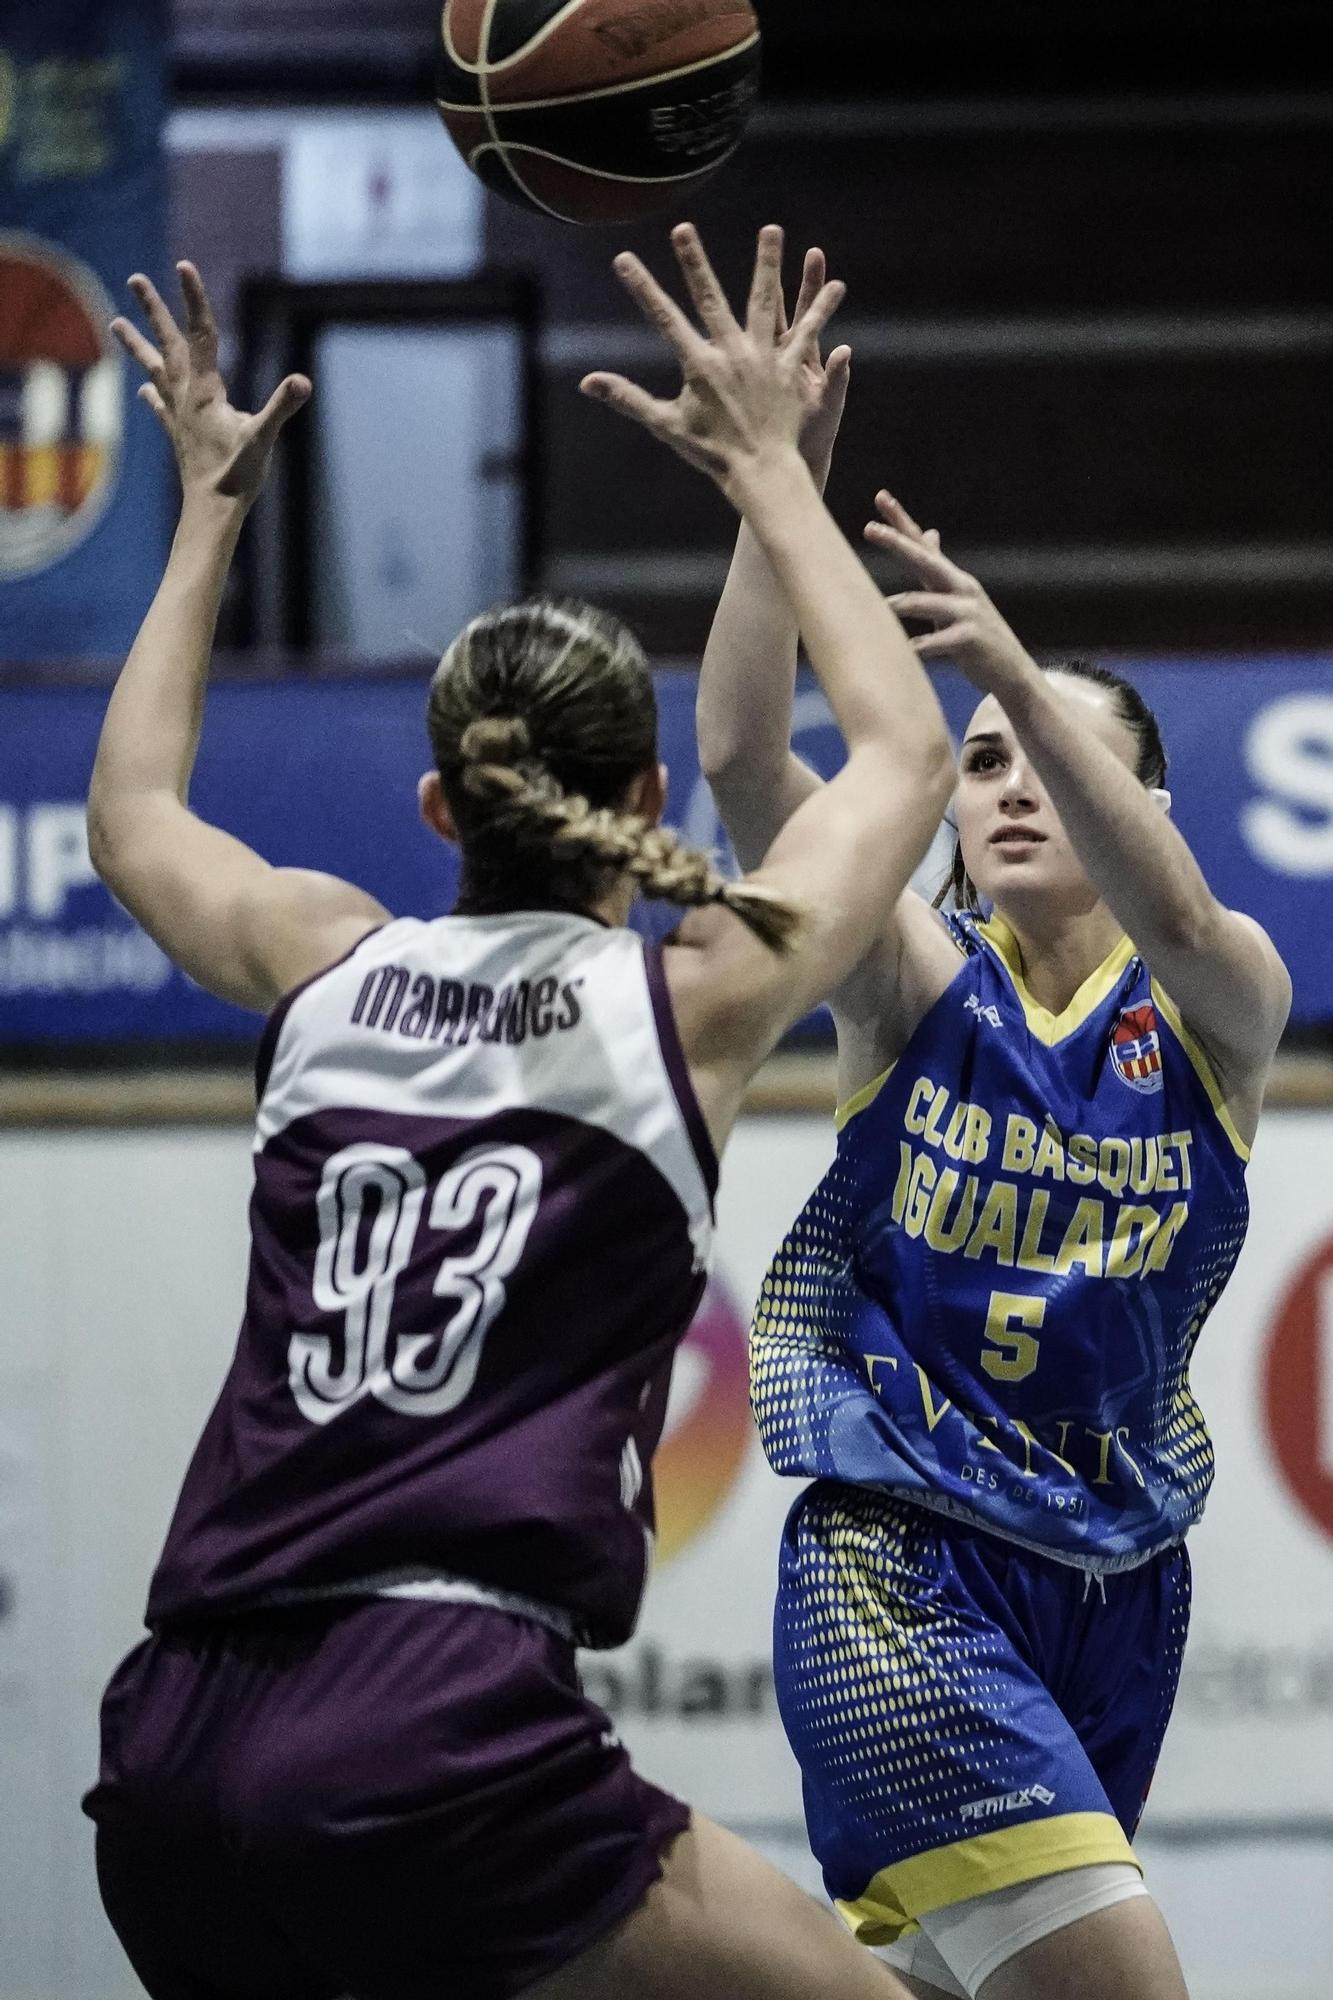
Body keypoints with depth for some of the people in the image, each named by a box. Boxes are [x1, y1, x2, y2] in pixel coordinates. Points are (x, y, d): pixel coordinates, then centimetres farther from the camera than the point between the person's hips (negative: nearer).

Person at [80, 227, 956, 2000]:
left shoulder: (327, 967, 15)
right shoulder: (688, 1008, 6)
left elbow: (131, 812, 39)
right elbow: (907, 754, 24)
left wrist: (209, 512, 46)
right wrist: (765, 469, 31)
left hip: (168, 1763, 6)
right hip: (442, 1749, -5)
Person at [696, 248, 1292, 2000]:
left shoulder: (1220, 1011, 2)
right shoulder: (915, 984, 0)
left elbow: (1172, 915, -23)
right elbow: (742, 758, -15)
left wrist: (1020, 669, -39)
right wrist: (779, 480, -26)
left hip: (1114, 1578, 3)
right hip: (898, 1570, -3)